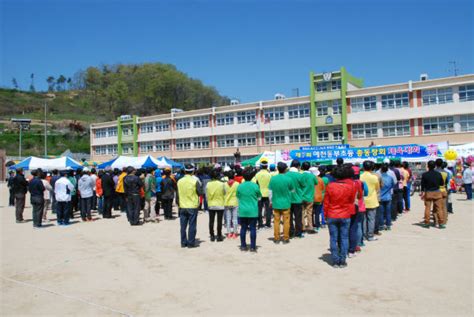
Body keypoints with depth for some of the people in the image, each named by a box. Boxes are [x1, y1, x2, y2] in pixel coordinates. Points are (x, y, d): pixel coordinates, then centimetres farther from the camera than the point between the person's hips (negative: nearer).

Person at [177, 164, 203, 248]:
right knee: (192, 225, 3)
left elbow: (178, 194, 9)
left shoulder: (180, 181, 1)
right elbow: (200, 193, -6)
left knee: (183, 226, 10)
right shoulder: (195, 181, -12)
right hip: (193, 206, -4)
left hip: (182, 206, 4)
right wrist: (200, 185, 10)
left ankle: (183, 242, 16)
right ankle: (191, 243, 6)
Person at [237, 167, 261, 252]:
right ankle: (252, 247, 7)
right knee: (253, 228, 4)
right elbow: (259, 196, 5)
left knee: (243, 228, 11)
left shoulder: (240, 186, -4)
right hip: (253, 211, -2)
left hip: (242, 211, 2)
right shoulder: (255, 186, -9)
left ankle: (243, 246, 17)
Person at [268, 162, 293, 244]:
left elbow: (270, 192, 0)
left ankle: (276, 238, 15)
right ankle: (285, 239, 13)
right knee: (286, 221, 8)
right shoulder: (288, 179, -11)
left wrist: (271, 201, 11)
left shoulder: (273, 178, -5)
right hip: (286, 203, -2)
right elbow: (292, 190, 3)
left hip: (276, 203, 2)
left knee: (276, 221, 9)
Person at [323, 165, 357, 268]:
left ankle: (335, 261, 10)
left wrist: (325, 215, 8)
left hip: (332, 216, 0)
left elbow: (326, 203, -3)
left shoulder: (330, 186, -9)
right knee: (344, 238, 9)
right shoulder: (350, 186, -8)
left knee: (333, 238, 7)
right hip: (345, 216, 0)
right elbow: (352, 200, 7)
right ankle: (342, 261, 11)